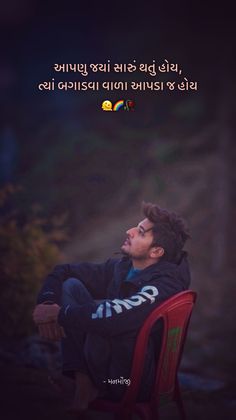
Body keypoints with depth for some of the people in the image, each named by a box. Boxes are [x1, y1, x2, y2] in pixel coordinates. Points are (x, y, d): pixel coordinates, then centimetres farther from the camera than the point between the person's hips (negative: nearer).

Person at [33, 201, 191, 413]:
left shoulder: (166, 283, -24)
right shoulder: (121, 267, -1)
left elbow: (116, 316, -39)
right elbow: (63, 271, 5)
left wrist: (59, 313, -26)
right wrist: (47, 303, -15)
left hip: (133, 380, -7)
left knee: (102, 314, -32)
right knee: (72, 285, -5)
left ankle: (96, 384, -2)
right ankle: (82, 379, -9)